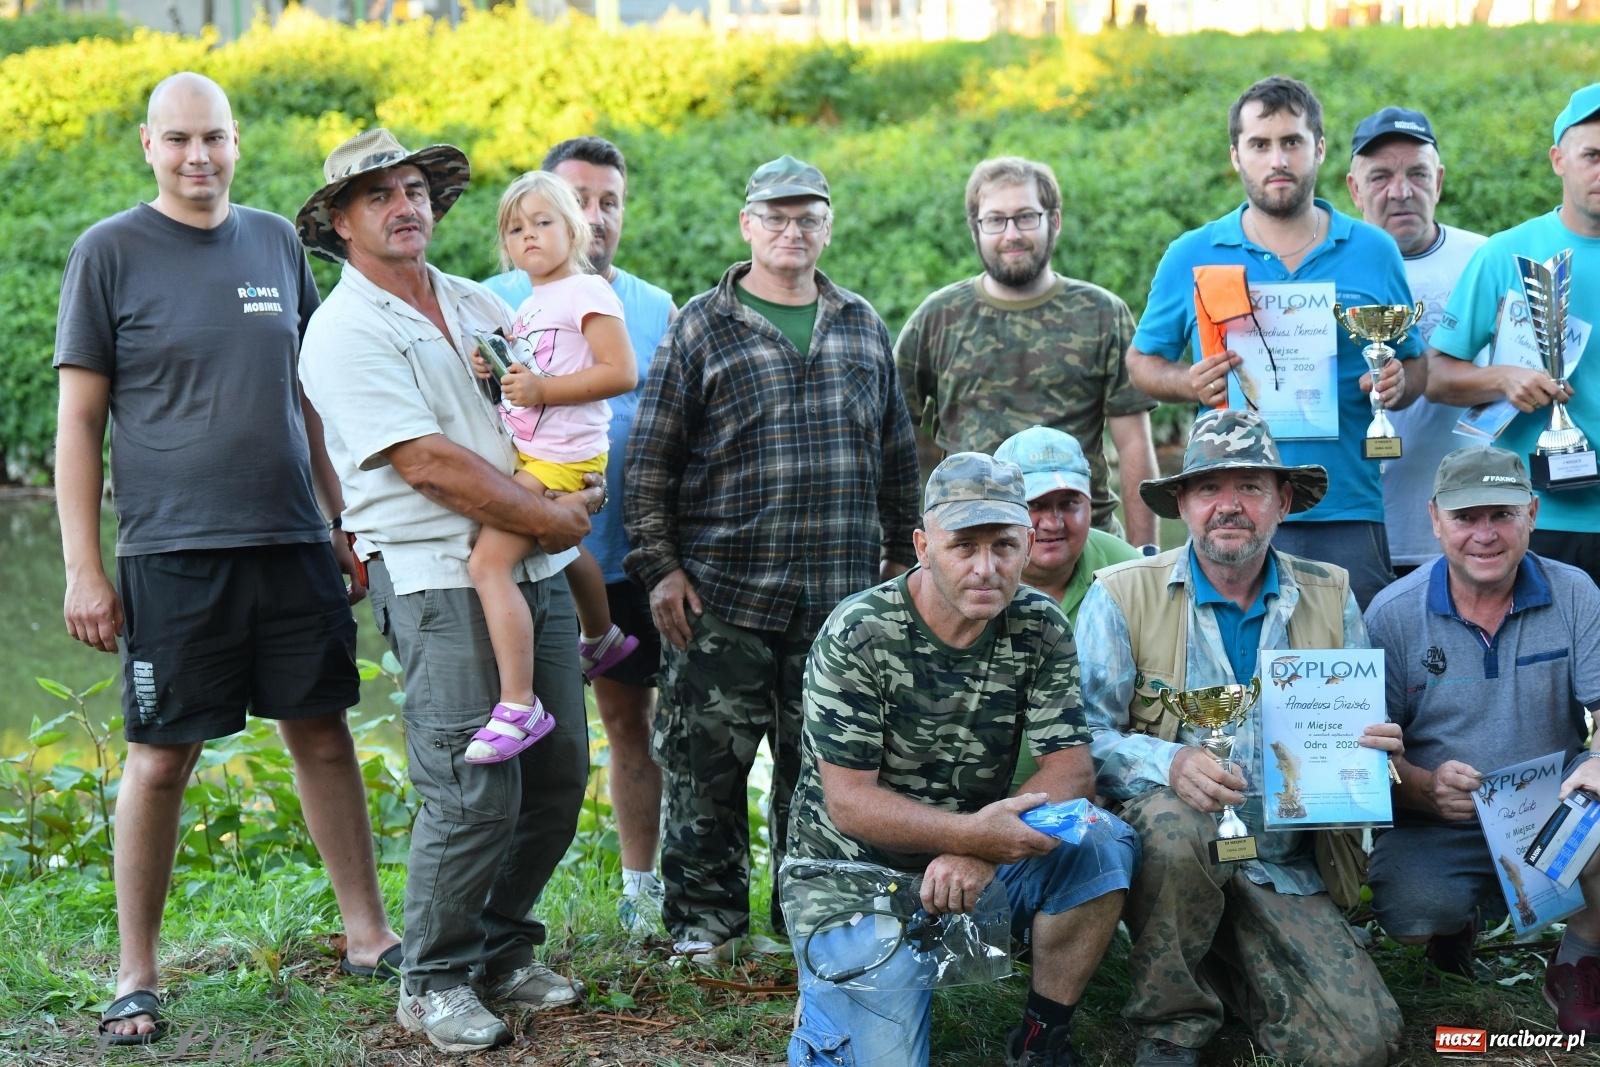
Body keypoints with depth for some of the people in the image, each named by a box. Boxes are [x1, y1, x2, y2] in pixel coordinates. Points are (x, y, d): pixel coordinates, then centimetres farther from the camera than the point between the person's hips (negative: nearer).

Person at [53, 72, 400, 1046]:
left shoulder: (276, 242, 11)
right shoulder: (111, 253, -1)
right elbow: (79, 423, -1)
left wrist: (347, 520, 17)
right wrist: (83, 570, -6)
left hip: (293, 542, 4)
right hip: (170, 552, -4)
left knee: (323, 729, 8)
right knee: (161, 757, 0)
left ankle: (369, 935, 20)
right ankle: (137, 977, 11)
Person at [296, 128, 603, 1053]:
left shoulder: (479, 305, 16)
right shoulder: (346, 334, -7)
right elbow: (428, 464, -15)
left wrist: (587, 482, 2)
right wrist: (551, 519, -10)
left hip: (534, 569, 7)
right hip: (440, 579, -7)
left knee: (560, 771, 8)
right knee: (474, 794, -10)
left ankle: (505, 950, 24)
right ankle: (437, 982, 6)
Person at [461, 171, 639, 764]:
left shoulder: (586, 292, -12)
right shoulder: (530, 305, 15)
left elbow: (622, 373, -21)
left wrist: (542, 390, -25)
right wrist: (496, 371, 5)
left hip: (562, 457, -11)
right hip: (528, 452, 11)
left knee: (489, 560, -23)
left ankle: (518, 708, -25)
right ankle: (602, 640, 60)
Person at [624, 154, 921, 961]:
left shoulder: (862, 327, 13)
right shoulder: (702, 326, 2)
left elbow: (897, 455, 19)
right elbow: (650, 457, 0)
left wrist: (900, 558, 16)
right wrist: (659, 566, -6)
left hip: (838, 594, 3)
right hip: (722, 592, -3)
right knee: (705, 762, 0)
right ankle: (705, 918, 13)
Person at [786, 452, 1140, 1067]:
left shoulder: (1041, 629, -5)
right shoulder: (856, 638, -17)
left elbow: (1070, 767, -8)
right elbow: (847, 802, -19)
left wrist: (980, 852, -27)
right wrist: (971, 833, -35)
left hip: (974, 865, 4)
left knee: (1102, 847, -22)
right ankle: (827, 994, 16)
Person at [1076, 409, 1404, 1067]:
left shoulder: (1330, 600, 8)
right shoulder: (1124, 597, -2)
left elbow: (1360, 728, 12)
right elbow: (1085, 735, -9)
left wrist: (1377, 746, -13)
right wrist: (1169, 764, -29)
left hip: (1282, 869, 3)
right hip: (1169, 842, -3)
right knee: (1175, 821, -39)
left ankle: (1222, 967, 16)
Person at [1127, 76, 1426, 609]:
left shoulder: (1373, 251, 9)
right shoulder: (1191, 257, 7)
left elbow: (1414, 364, 16)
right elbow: (1141, 361, 12)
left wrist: (1397, 385, -7)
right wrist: (1190, 384, -8)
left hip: (1349, 512, 1)